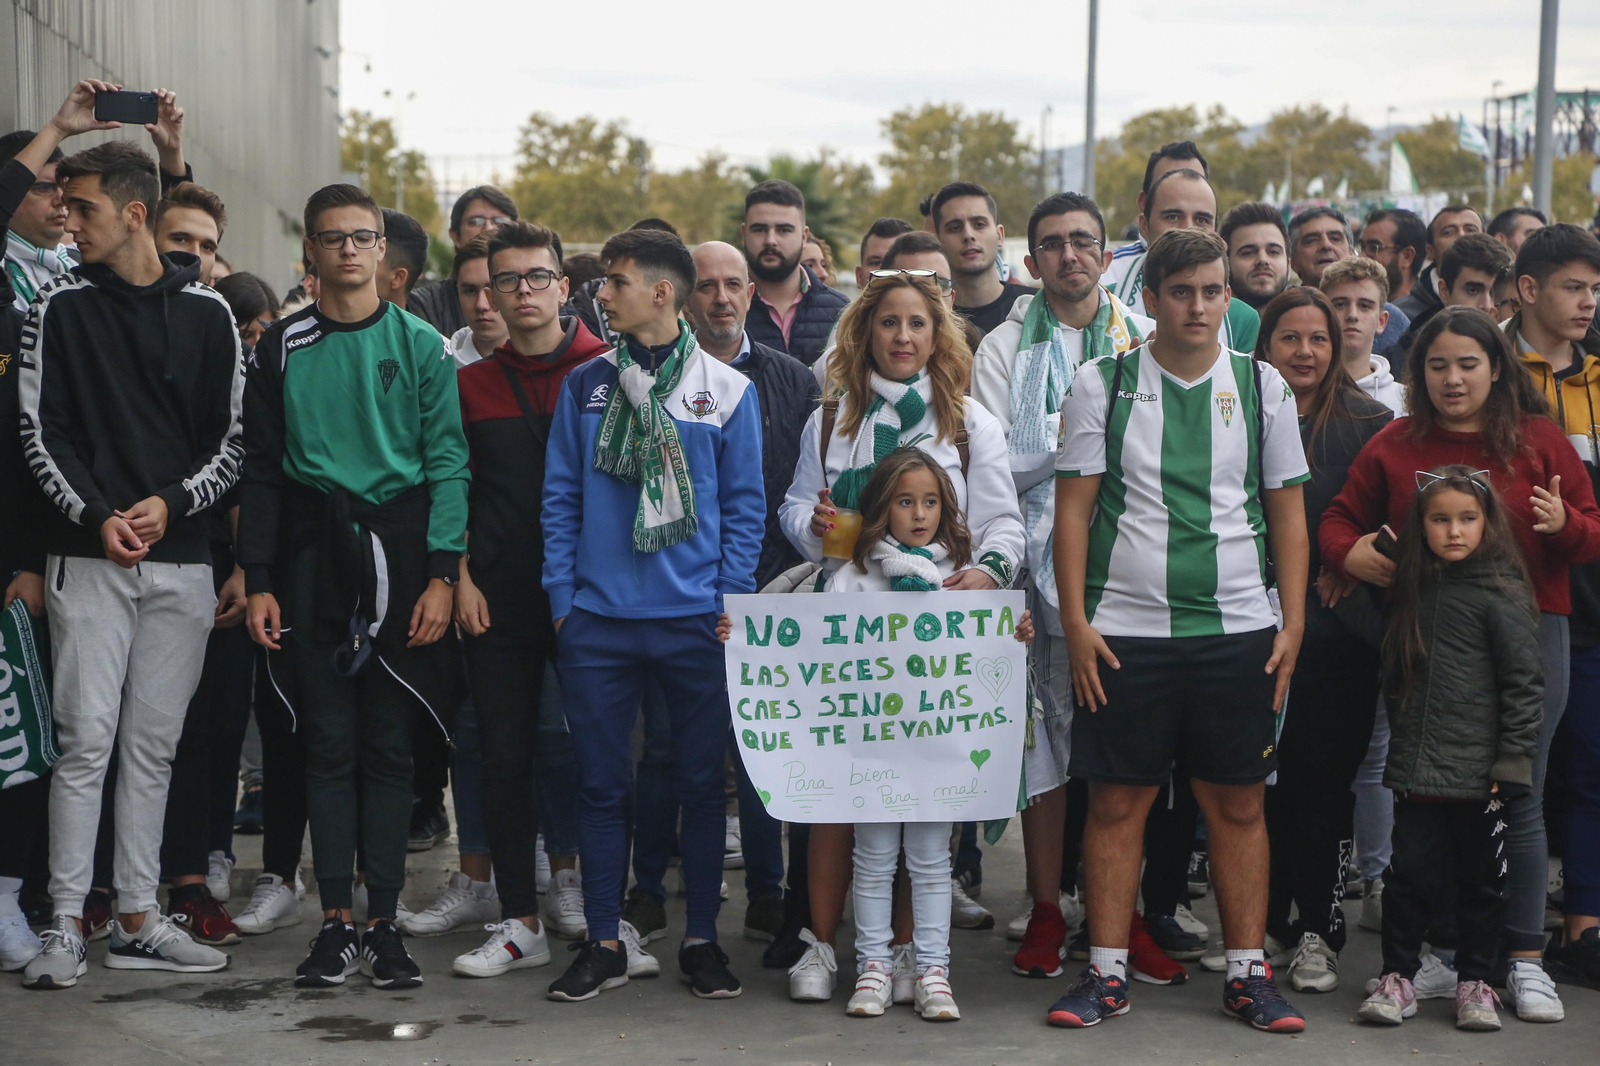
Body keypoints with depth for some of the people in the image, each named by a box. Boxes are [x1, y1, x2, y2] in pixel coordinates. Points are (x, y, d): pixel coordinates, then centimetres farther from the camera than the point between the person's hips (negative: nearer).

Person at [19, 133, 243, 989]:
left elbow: (230, 438, 6)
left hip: (180, 558, 2)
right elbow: (39, 430, 0)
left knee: (153, 746, 7)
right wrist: (95, 515, -12)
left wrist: (172, 503, -10)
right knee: (86, 741, -4)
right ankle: (66, 925, 3)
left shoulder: (207, 313, 6)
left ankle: (137, 920, 15)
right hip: (88, 556, -2)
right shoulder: (60, 307, 3)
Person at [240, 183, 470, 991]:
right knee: (329, 741, 3)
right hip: (313, 555, 1)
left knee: (388, 743, 2)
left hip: (397, 552, -1)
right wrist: (259, 579, 0)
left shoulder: (420, 346, 3)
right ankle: (335, 920, 8)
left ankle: (384, 923, 8)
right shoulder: (284, 348, 7)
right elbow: (261, 469, 8)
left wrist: (443, 573, -10)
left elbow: (448, 462, -1)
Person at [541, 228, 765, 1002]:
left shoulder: (727, 390, 2)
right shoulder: (585, 386, 7)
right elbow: (560, 496, 8)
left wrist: (732, 602, -4)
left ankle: (701, 937, 18)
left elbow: (745, 505, 3)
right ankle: (604, 943, 15)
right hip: (598, 620, 2)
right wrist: (562, 596, 1)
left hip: (696, 620, -1)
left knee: (701, 782, 6)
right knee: (600, 784, 6)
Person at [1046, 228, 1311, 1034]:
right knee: (1116, 801, 2)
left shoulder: (1263, 386, 8)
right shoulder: (1101, 385, 3)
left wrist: (1293, 622, 2)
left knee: (1238, 802, 5)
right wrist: (1075, 622, -5)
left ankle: (1247, 973, 14)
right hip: (1122, 629, -1)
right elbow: (1073, 507, 2)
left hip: (1238, 628, 1)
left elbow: (1287, 510, 10)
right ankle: (1106, 974, 11)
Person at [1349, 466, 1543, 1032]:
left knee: (1480, 879, 7)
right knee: (1410, 874, 4)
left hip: (1479, 772, -4)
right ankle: (1397, 977, 14)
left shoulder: (1501, 592, -7)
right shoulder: (1413, 588, 10)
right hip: (1416, 768, 4)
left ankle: (1475, 982, 19)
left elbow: (1524, 682, -9)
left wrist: (1515, 758, -12)